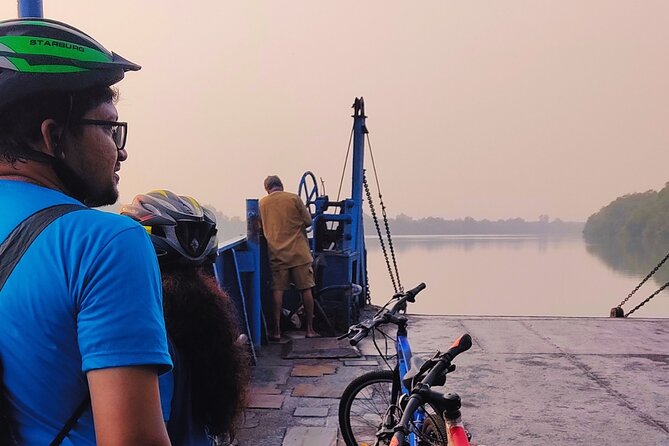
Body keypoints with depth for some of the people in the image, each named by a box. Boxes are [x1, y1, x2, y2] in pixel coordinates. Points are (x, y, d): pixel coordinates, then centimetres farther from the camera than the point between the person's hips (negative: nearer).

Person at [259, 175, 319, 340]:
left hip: (277, 253, 2)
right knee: (306, 290, 5)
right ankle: (310, 329, 11)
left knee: (277, 291, 5)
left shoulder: (262, 202, 4)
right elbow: (308, 222, 1)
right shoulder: (294, 198, -2)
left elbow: (262, 226, 14)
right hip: (299, 252, -1)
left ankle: (276, 331, 4)